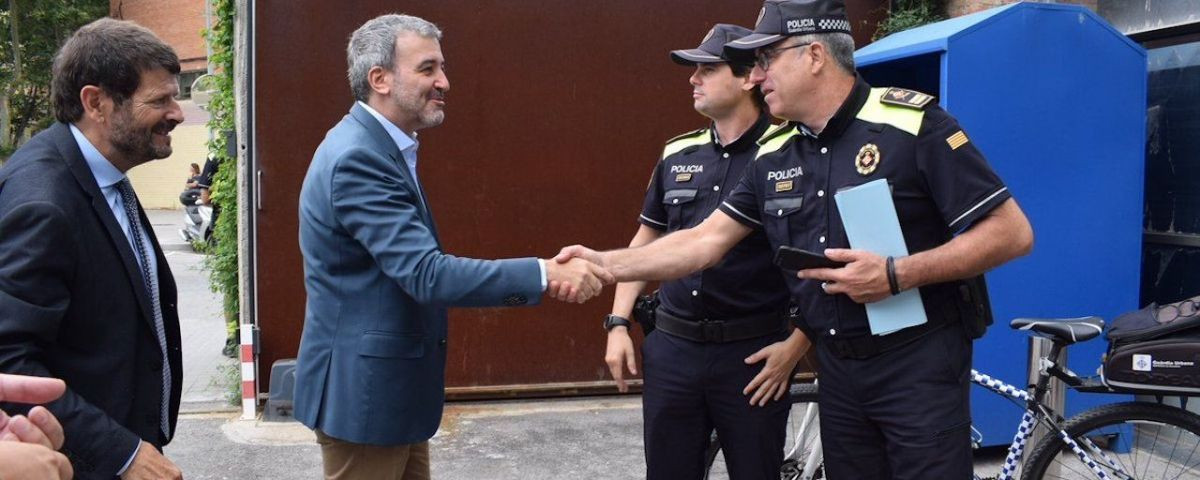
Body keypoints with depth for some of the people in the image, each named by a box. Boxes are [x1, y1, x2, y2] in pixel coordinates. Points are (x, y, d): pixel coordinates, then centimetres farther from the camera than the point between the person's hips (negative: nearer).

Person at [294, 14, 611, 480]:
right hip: (362, 390, -10)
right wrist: (545, 273, -30)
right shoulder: (357, 157, -22)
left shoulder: (378, 146, 10)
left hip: (390, 384, 10)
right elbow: (426, 275, -29)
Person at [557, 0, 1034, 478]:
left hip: (919, 363, -6)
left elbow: (1012, 231, -14)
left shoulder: (913, 124, -14)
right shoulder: (774, 155, 6)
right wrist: (605, 264, -4)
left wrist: (898, 274, -22)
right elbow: (705, 241, 6)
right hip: (838, 368, 6)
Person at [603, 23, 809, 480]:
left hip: (752, 355, -4)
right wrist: (618, 323, 8)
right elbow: (646, 240, 15)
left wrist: (796, 345, -12)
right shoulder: (677, 154, 7)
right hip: (671, 348, 5)